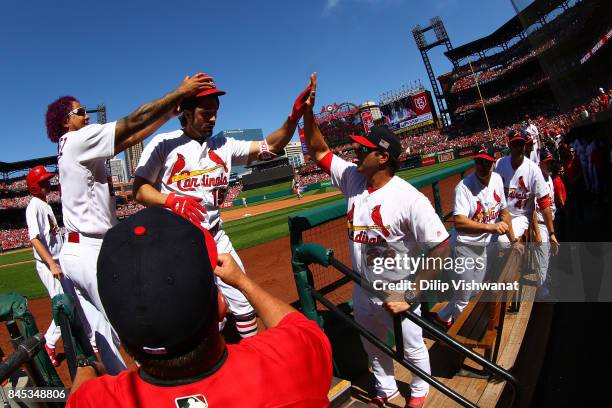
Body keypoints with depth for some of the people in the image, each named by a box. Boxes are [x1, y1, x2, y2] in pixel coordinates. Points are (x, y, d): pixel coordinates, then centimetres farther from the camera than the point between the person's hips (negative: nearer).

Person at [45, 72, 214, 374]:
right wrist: (178, 92, -8)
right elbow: (133, 123, -12)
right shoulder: (79, 140, -7)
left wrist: (172, 109, 8)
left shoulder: (77, 148, 19)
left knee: (100, 336, 13)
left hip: (73, 253, 10)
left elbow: (132, 138, 13)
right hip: (91, 251, -10)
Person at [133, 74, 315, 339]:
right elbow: (139, 190, -6)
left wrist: (294, 116, -18)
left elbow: (270, 147, -2)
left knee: (243, 302, 7)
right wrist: (172, 200, -26)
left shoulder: (223, 146, 8)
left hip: (215, 238, 4)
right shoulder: (163, 144, -2)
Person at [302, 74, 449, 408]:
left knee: (412, 348, 21)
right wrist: (308, 110, -16)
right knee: (373, 346, 27)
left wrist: (410, 295, -26)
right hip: (363, 291, 6)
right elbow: (318, 151, -2)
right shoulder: (352, 178, -8)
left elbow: (440, 248, -26)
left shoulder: (409, 198, -27)